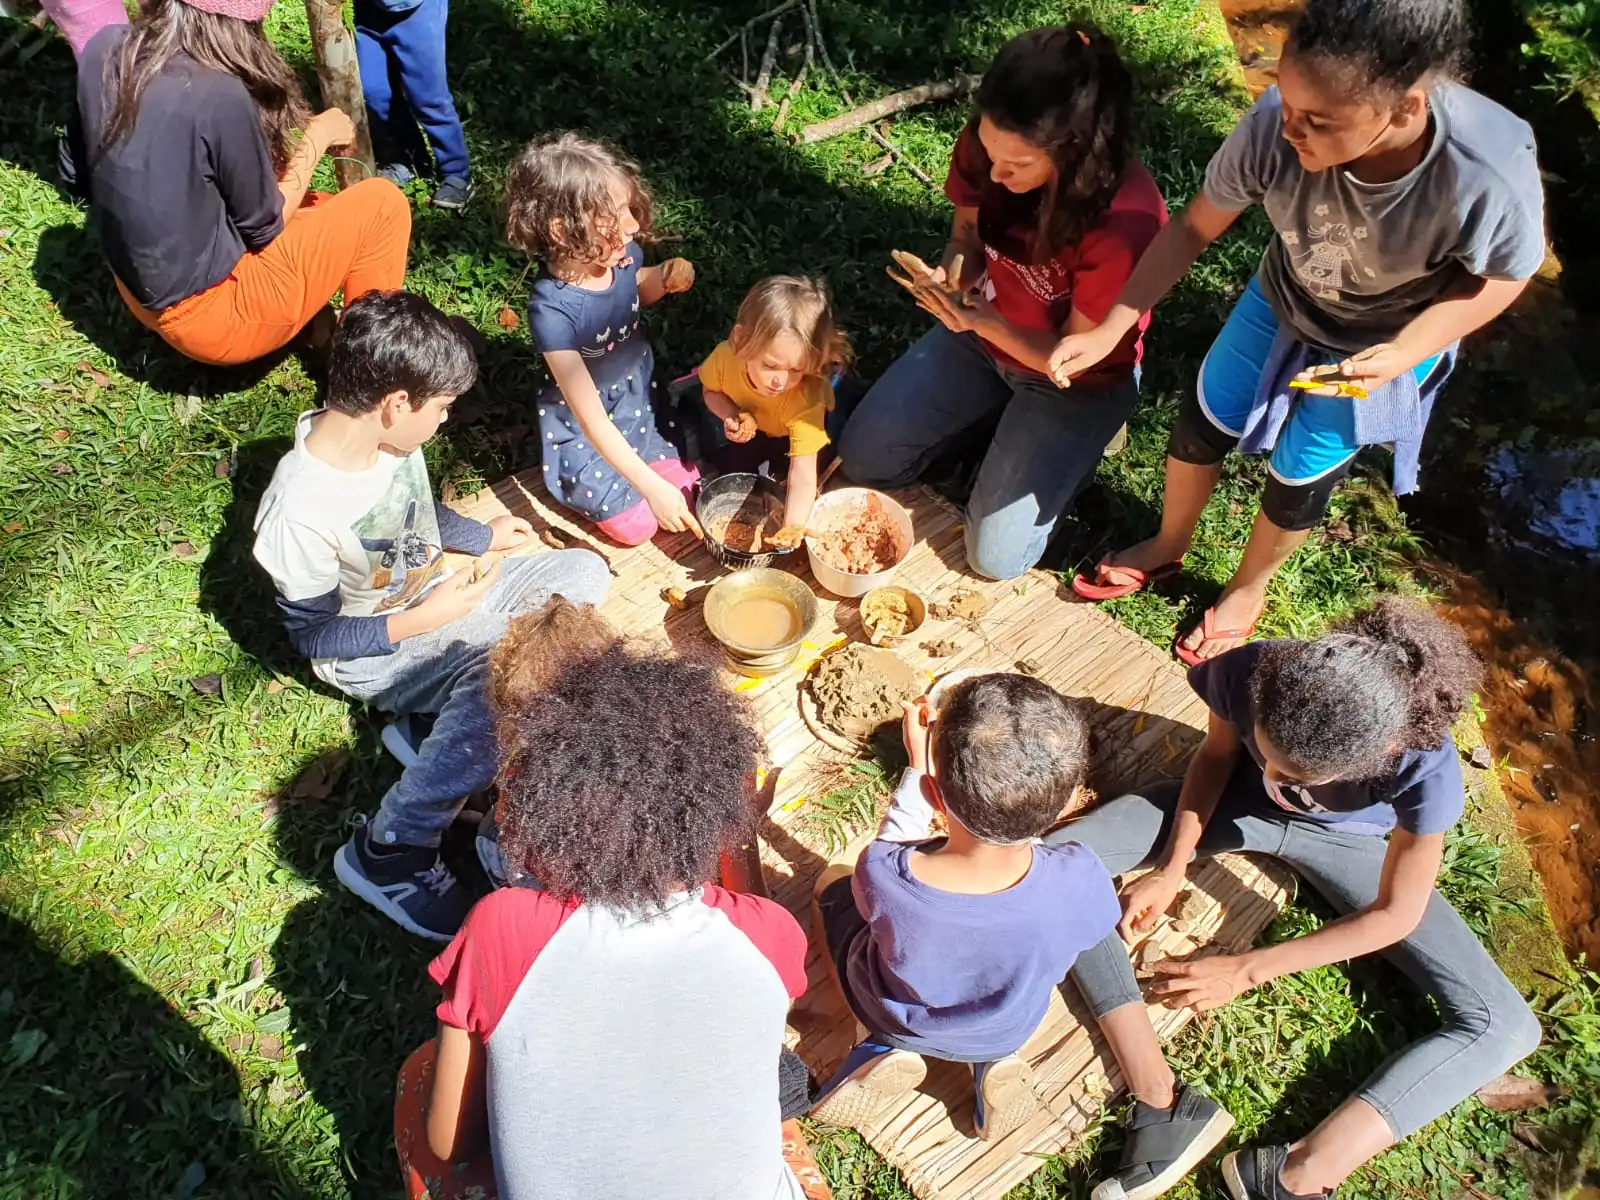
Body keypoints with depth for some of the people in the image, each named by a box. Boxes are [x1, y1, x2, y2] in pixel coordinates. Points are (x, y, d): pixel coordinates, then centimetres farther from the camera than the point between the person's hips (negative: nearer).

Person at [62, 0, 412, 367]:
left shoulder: (104, 49, -6)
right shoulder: (220, 96, -27)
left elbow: (76, 175, 8)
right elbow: (263, 224, -12)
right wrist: (317, 137, 1)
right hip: (208, 314, -8)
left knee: (314, 208, 25)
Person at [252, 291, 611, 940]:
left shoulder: (383, 433, -11)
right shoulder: (300, 513, -32)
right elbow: (312, 635, -19)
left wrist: (483, 536, 13)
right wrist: (422, 620, -26)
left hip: (439, 592, 8)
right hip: (377, 647, -8)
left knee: (584, 573, 0)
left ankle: (438, 720, -4)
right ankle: (387, 855, -16)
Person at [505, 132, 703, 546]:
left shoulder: (622, 255, -18)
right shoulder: (552, 310, -35)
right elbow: (592, 418, -33)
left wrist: (665, 278, -13)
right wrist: (651, 487, -37)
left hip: (639, 395, 6)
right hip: (582, 427, -5)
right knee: (636, 525, -8)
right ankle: (577, 482, 16)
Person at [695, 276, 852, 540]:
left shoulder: (805, 400, -45)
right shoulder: (726, 357, -38)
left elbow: (804, 474, -49)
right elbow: (710, 390, -12)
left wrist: (793, 526, -64)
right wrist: (731, 416, -34)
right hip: (751, 421, 2)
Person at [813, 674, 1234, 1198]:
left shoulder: (882, 876, -41)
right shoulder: (1078, 882, -38)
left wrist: (916, 765, -8)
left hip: (893, 1017, -1)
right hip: (1008, 1032, 1)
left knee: (831, 878, 25)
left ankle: (889, 1052, 7)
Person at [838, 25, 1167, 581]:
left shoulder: (1128, 221, -36)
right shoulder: (986, 145, -22)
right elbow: (968, 232, -1)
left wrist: (985, 324, -40)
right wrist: (953, 273, -26)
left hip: (1078, 379, -5)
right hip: (985, 332, 5)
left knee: (995, 556, -9)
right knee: (861, 458, 2)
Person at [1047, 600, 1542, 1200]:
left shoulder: (1425, 766, -38)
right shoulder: (1246, 674, -36)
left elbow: (1395, 914, -23)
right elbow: (1217, 752, -11)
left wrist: (1246, 971, -20)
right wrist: (1172, 867, -17)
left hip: (1346, 839, -1)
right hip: (1239, 802, 1)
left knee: (1503, 1027, -16)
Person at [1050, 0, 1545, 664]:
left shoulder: (1489, 179, -40)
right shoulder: (1274, 126, -36)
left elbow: (1502, 276, -18)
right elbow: (1194, 228, -20)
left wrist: (1404, 354, -30)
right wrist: (1110, 327, -25)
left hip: (1382, 345, -2)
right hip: (1280, 304, 3)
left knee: (1298, 477, 11)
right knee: (1201, 426, 14)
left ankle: (1249, 586, 44)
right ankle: (1167, 548, 46)